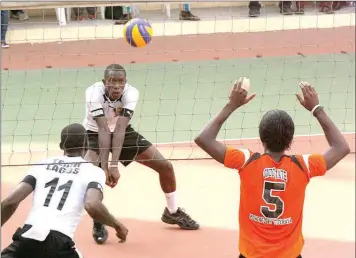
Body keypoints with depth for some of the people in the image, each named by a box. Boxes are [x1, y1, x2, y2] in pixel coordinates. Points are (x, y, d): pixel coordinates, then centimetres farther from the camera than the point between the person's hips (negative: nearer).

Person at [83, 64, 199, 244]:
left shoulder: (131, 93, -29)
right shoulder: (94, 93, -34)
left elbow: (119, 129, -38)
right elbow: (104, 130, -38)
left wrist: (114, 165, -47)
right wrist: (103, 166, -45)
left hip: (125, 132, 3)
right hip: (95, 134, -3)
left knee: (165, 166, 0)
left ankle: (172, 212, 27)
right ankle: (98, 224, -7)